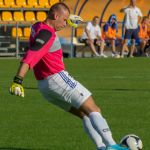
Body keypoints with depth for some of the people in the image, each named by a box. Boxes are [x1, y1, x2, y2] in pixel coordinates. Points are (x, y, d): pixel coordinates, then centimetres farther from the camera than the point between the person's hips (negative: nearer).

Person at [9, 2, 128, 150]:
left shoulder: (37, 27, 13)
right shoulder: (47, 34, -18)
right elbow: (30, 57, -30)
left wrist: (65, 20, 52)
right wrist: (18, 80, -39)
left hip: (44, 86, 10)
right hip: (58, 79, -10)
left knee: (85, 114, 12)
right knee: (93, 110, -7)